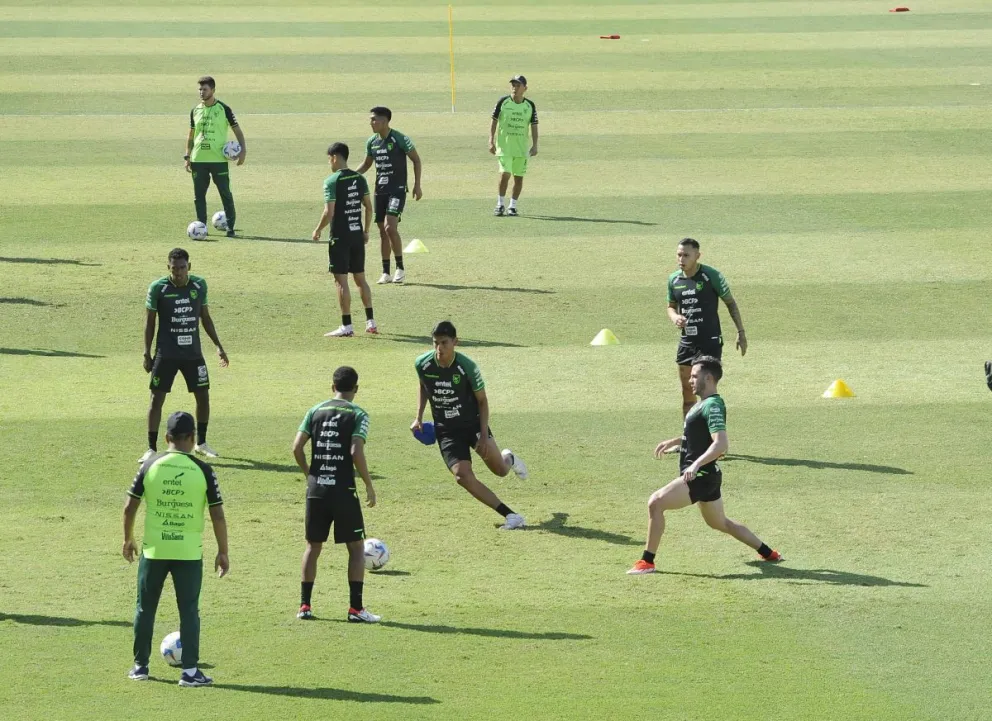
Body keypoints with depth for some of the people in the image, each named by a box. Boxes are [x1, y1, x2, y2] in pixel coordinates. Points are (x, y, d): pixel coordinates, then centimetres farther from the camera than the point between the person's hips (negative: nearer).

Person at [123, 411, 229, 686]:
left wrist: (128, 540, 16)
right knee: (189, 611, 5)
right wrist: (223, 553, 4)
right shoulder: (203, 471, -6)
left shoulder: (151, 466, -3)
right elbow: (218, 515, -6)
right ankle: (190, 671, 2)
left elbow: (130, 507, 1)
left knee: (145, 608, 14)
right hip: (189, 551, -1)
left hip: (154, 550, 1)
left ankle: (140, 666, 22)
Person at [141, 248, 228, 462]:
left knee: (203, 395, 6)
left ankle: (201, 443, 24)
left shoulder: (199, 285, 0)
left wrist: (218, 345, 9)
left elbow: (205, 317, 12)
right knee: (157, 398, -4)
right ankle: (152, 448, 1)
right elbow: (149, 322, -3)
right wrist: (147, 354, -5)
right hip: (166, 354, -3)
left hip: (193, 353, 3)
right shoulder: (158, 288, -9)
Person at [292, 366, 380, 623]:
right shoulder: (358, 415, -4)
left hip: (316, 489, 4)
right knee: (356, 547, 6)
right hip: (343, 490, -4)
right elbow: (356, 452, -16)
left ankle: (305, 605, 14)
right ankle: (356, 608, 0)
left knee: (313, 546, 15)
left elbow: (297, 448, 1)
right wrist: (369, 486, -5)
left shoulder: (315, 411, 7)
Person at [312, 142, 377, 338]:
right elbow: (369, 207, 10)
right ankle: (370, 321, 16)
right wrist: (366, 230, 21)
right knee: (360, 278, 15)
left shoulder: (332, 181, -14)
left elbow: (329, 213, -17)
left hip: (340, 237, -6)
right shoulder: (360, 179, 6)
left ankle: (346, 326, -2)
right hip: (357, 234, 6)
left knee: (341, 280, -2)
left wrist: (318, 230, -2)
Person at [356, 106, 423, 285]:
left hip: (397, 190, -6)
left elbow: (416, 160, -5)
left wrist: (417, 185, -9)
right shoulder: (372, 142, 7)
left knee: (390, 227, -19)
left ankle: (400, 268, -7)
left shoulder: (399, 139, -12)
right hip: (380, 190, 6)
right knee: (383, 231, 7)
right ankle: (386, 273, 13)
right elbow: (366, 164, 21)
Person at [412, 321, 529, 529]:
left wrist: (484, 435, -14)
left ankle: (509, 459, 34)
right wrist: (419, 417, 3)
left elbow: (482, 400, -7)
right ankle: (510, 516, -14)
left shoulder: (467, 367, -19)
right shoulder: (422, 364, -12)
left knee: (500, 470, -8)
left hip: (473, 423, -1)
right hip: (446, 431, 1)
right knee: (462, 475, -19)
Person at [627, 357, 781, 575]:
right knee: (720, 523, 24)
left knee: (656, 502, -19)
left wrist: (696, 463, -38)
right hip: (702, 475, 11)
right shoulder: (704, 404, 13)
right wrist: (673, 442, 28)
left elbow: (721, 443, -29)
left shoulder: (712, 406, -17)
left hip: (700, 476, -11)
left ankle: (647, 561, -15)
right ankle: (768, 553, 34)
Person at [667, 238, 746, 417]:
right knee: (687, 394, 11)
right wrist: (675, 317, -5)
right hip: (687, 342, 6)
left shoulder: (711, 276, -10)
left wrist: (741, 332, -4)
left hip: (710, 342, -6)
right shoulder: (674, 279, 5)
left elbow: (731, 303, -1)